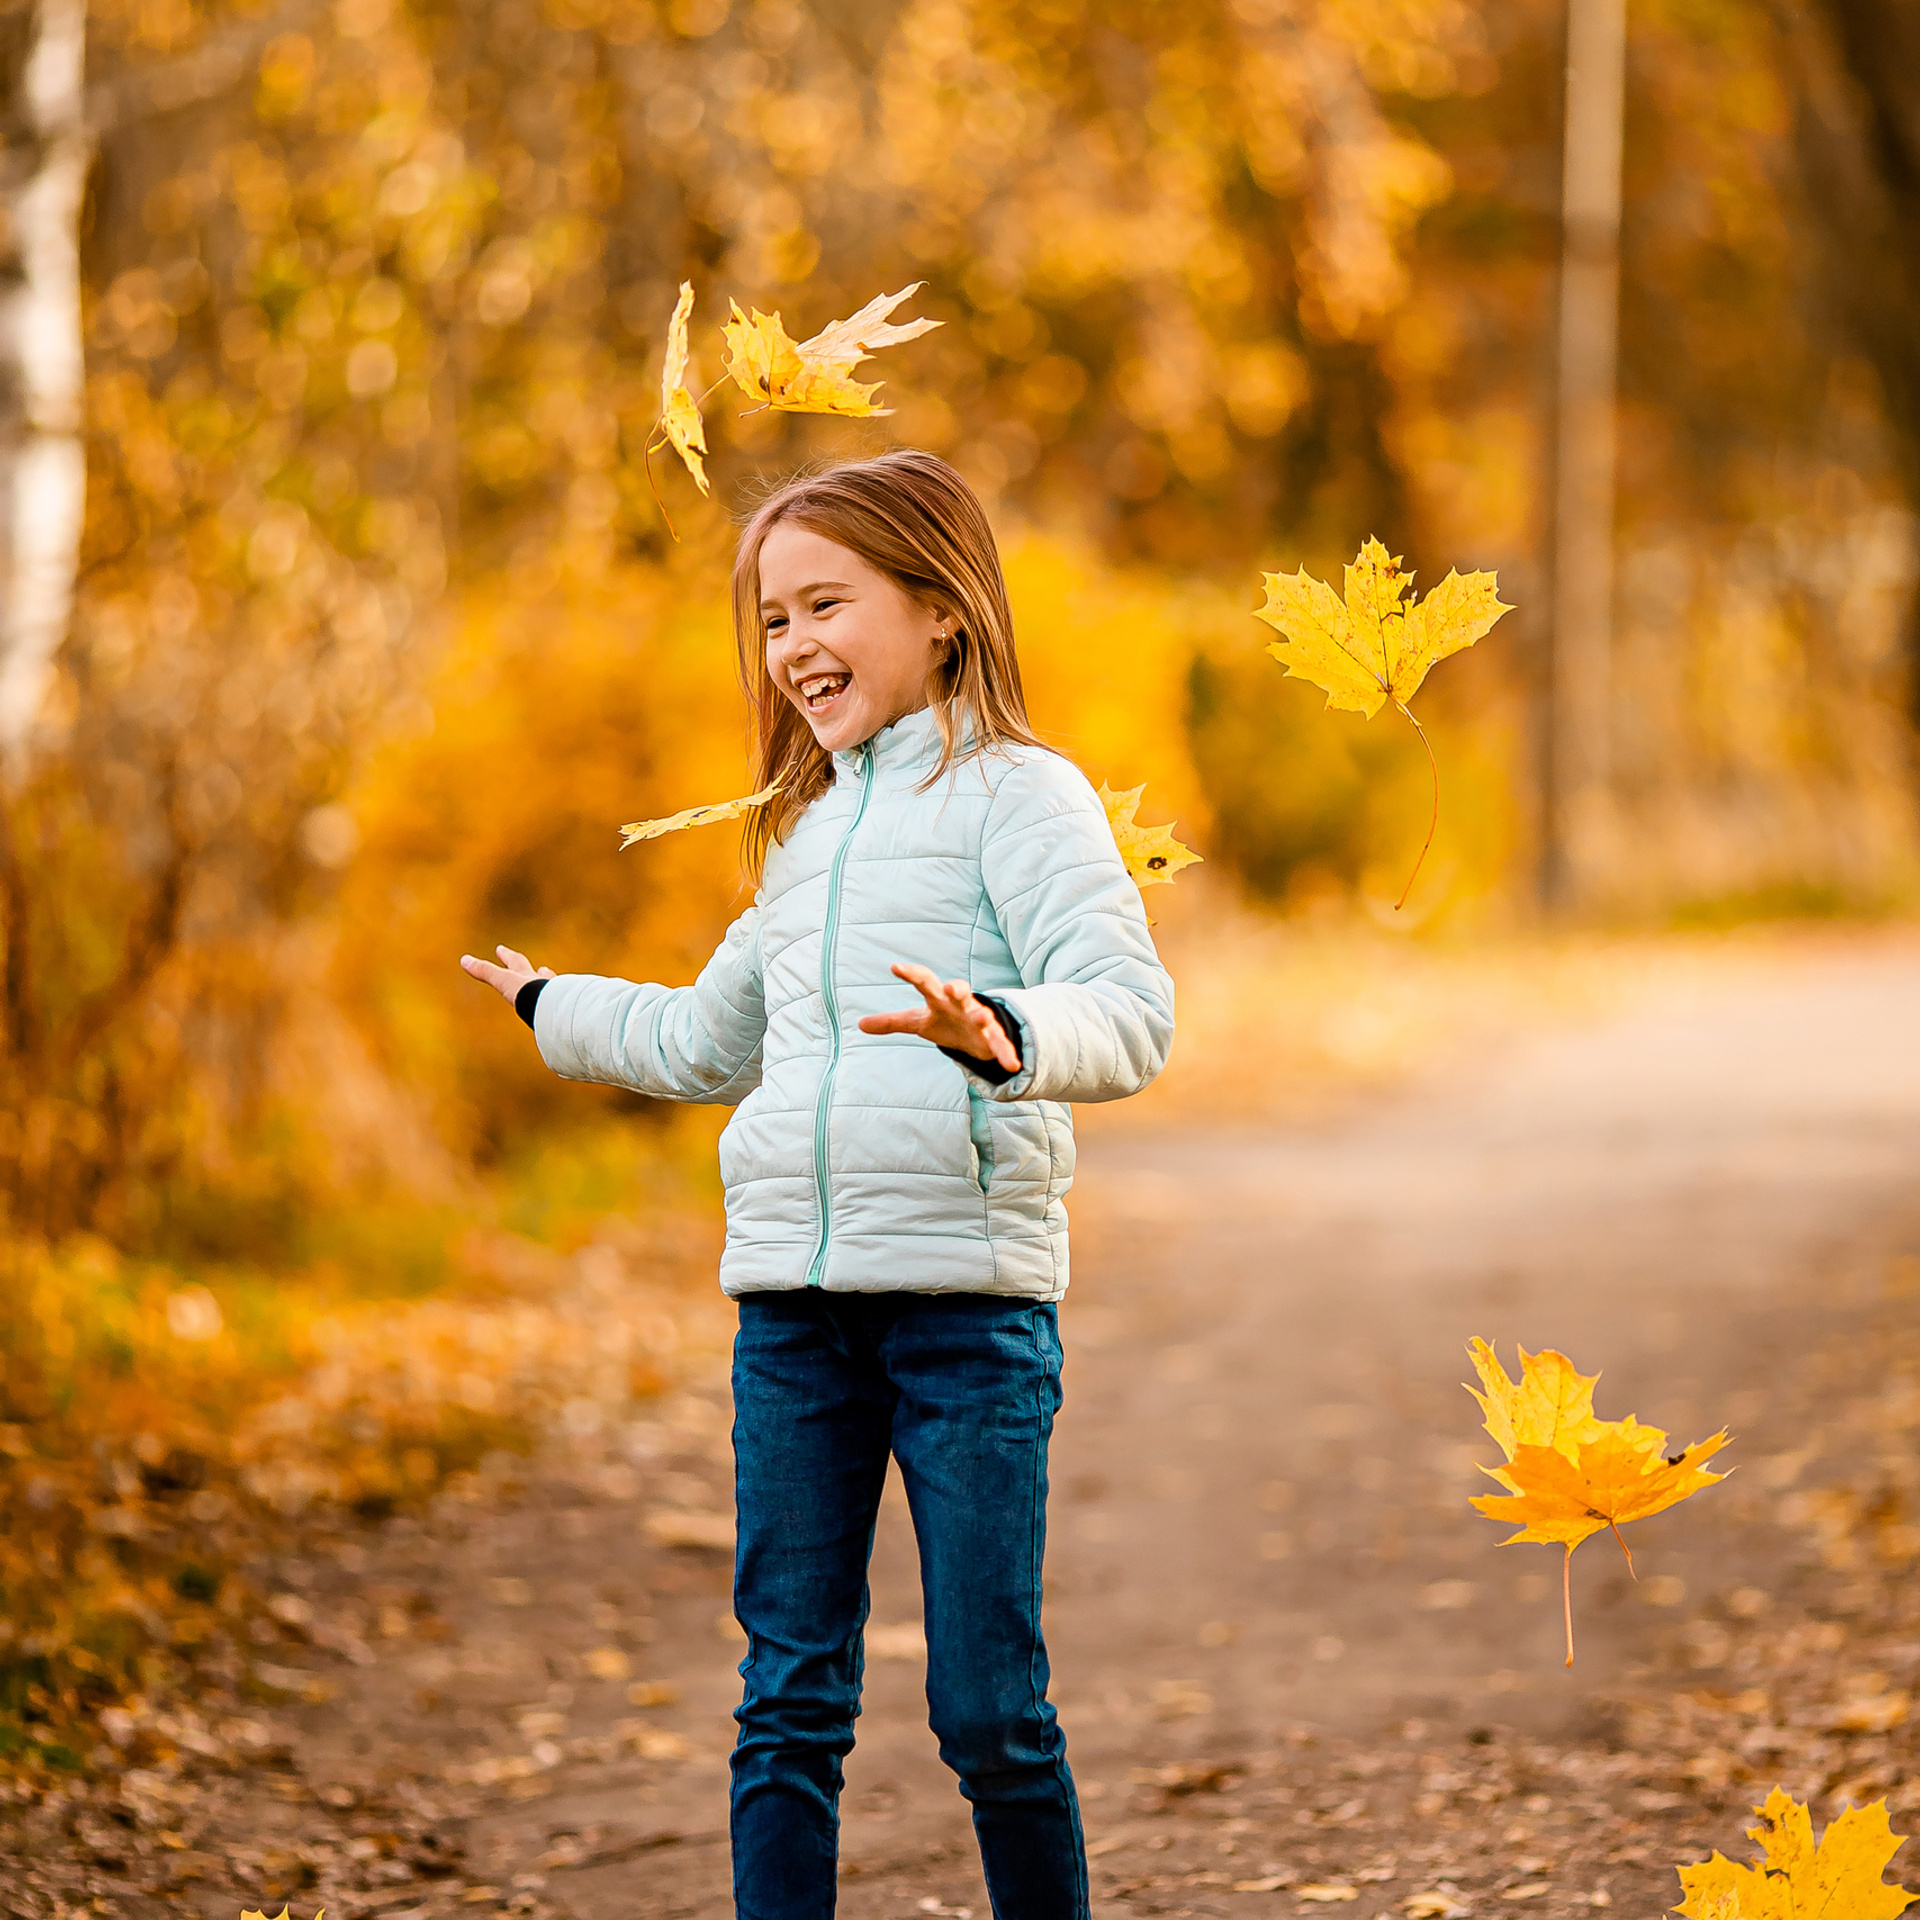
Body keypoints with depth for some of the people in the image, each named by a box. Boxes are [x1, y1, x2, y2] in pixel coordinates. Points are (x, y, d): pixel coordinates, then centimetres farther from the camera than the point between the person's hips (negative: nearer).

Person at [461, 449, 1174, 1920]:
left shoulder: (1015, 794, -2)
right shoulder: (809, 832, 21)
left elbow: (1130, 1012, -16)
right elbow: (711, 1041, 38)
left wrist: (1005, 1036, -35)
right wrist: (556, 1010, 49)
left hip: (970, 1295, -6)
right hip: (791, 1293, 7)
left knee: (989, 1707, -4)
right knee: (790, 1701, 5)